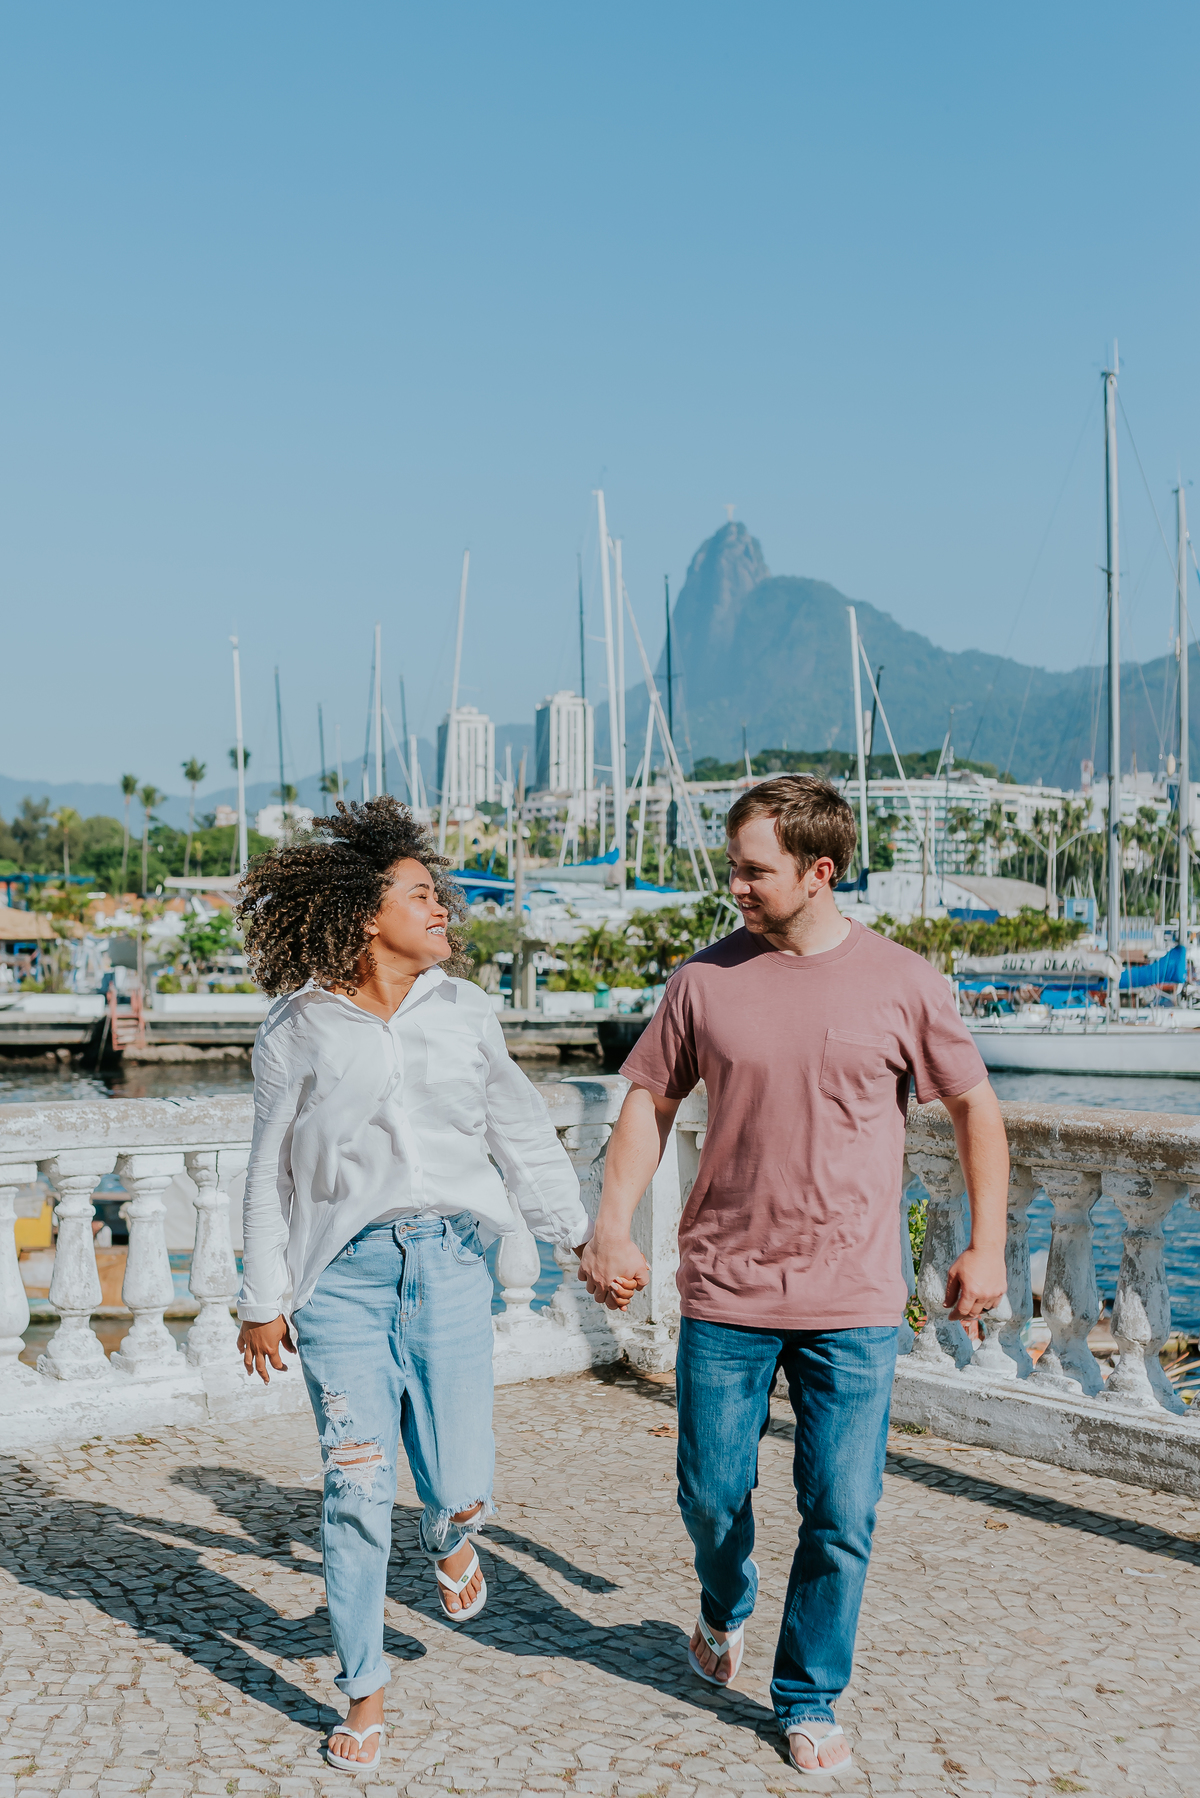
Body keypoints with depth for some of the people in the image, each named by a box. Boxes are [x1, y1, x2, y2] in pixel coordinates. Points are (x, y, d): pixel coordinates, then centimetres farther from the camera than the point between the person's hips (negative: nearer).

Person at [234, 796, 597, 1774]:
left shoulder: (466, 1013, 6)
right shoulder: (299, 1029, -1)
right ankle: (365, 1692, 21)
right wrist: (265, 1301, 7)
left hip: (449, 1262, 2)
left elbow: (523, 1135, 15)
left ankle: (453, 1536, 37)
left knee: (461, 1488, -2)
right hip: (344, 1271, -2)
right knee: (357, 1493, 1)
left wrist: (585, 1234, 14)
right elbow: (272, 1172, 5)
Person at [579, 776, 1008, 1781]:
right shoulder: (706, 980, -1)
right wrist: (613, 1226, -2)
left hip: (854, 1305, -1)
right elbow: (651, 1101, 8)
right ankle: (725, 1613, 45)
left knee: (842, 1519, 3)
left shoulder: (901, 983, -4)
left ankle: (810, 1706, 25)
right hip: (725, 1292, 1)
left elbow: (975, 1107, 7)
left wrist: (987, 1246, 4)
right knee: (712, 1494, 11)